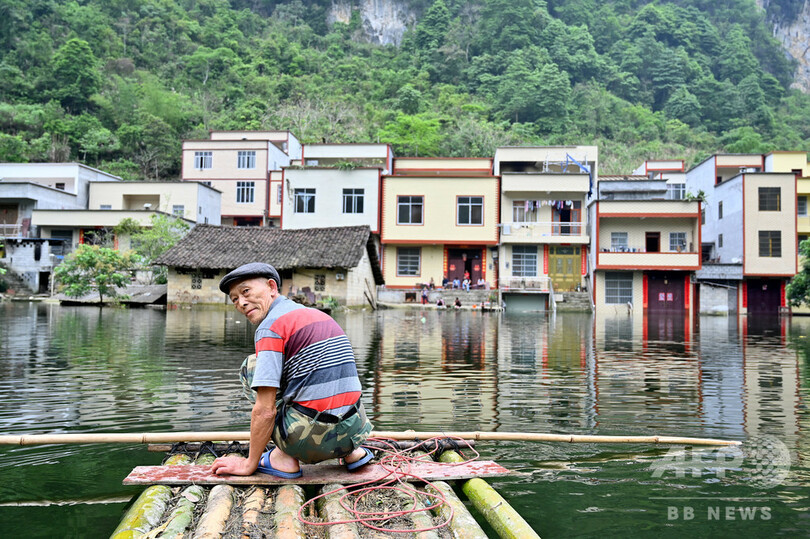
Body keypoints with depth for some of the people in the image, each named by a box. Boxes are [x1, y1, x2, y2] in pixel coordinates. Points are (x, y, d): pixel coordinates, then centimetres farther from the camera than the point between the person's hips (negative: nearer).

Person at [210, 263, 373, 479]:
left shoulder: (271, 325, -8)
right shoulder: (320, 316, 17)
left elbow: (265, 411, -14)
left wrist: (249, 463, 0)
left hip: (312, 440, -7)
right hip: (354, 430, 7)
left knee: (251, 367, 11)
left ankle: (284, 456, 7)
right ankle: (352, 451, 18)